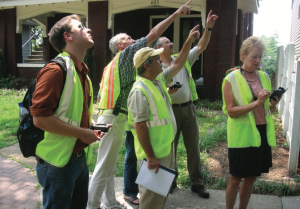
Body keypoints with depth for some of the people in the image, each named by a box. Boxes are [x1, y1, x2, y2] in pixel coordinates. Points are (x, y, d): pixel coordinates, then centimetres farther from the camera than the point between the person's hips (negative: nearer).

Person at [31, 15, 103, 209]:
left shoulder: (82, 73, 12)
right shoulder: (56, 70, -16)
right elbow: (40, 118, -24)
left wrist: (91, 129, 8)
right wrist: (82, 133, -19)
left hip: (80, 158, 9)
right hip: (58, 162, -8)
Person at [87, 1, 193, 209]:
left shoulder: (114, 64, 21)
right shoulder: (126, 53, -4)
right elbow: (153, 34, -9)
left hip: (109, 116, 10)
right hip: (114, 119, -10)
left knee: (110, 167, 15)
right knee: (104, 167, -3)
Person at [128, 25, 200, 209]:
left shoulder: (160, 80, 7)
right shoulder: (140, 91, -21)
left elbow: (178, 65, 17)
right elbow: (140, 126, -23)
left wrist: (189, 41, 12)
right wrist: (150, 157, -23)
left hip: (167, 147, 9)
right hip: (154, 153, -9)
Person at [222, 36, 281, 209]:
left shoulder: (264, 77, 8)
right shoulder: (232, 79, -7)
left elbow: (268, 108, 17)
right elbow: (231, 111, -14)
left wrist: (273, 104, -5)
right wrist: (256, 103, -23)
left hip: (262, 133, 5)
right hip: (242, 135, -5)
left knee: (252, 177, 16)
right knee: (236, 179, 6)